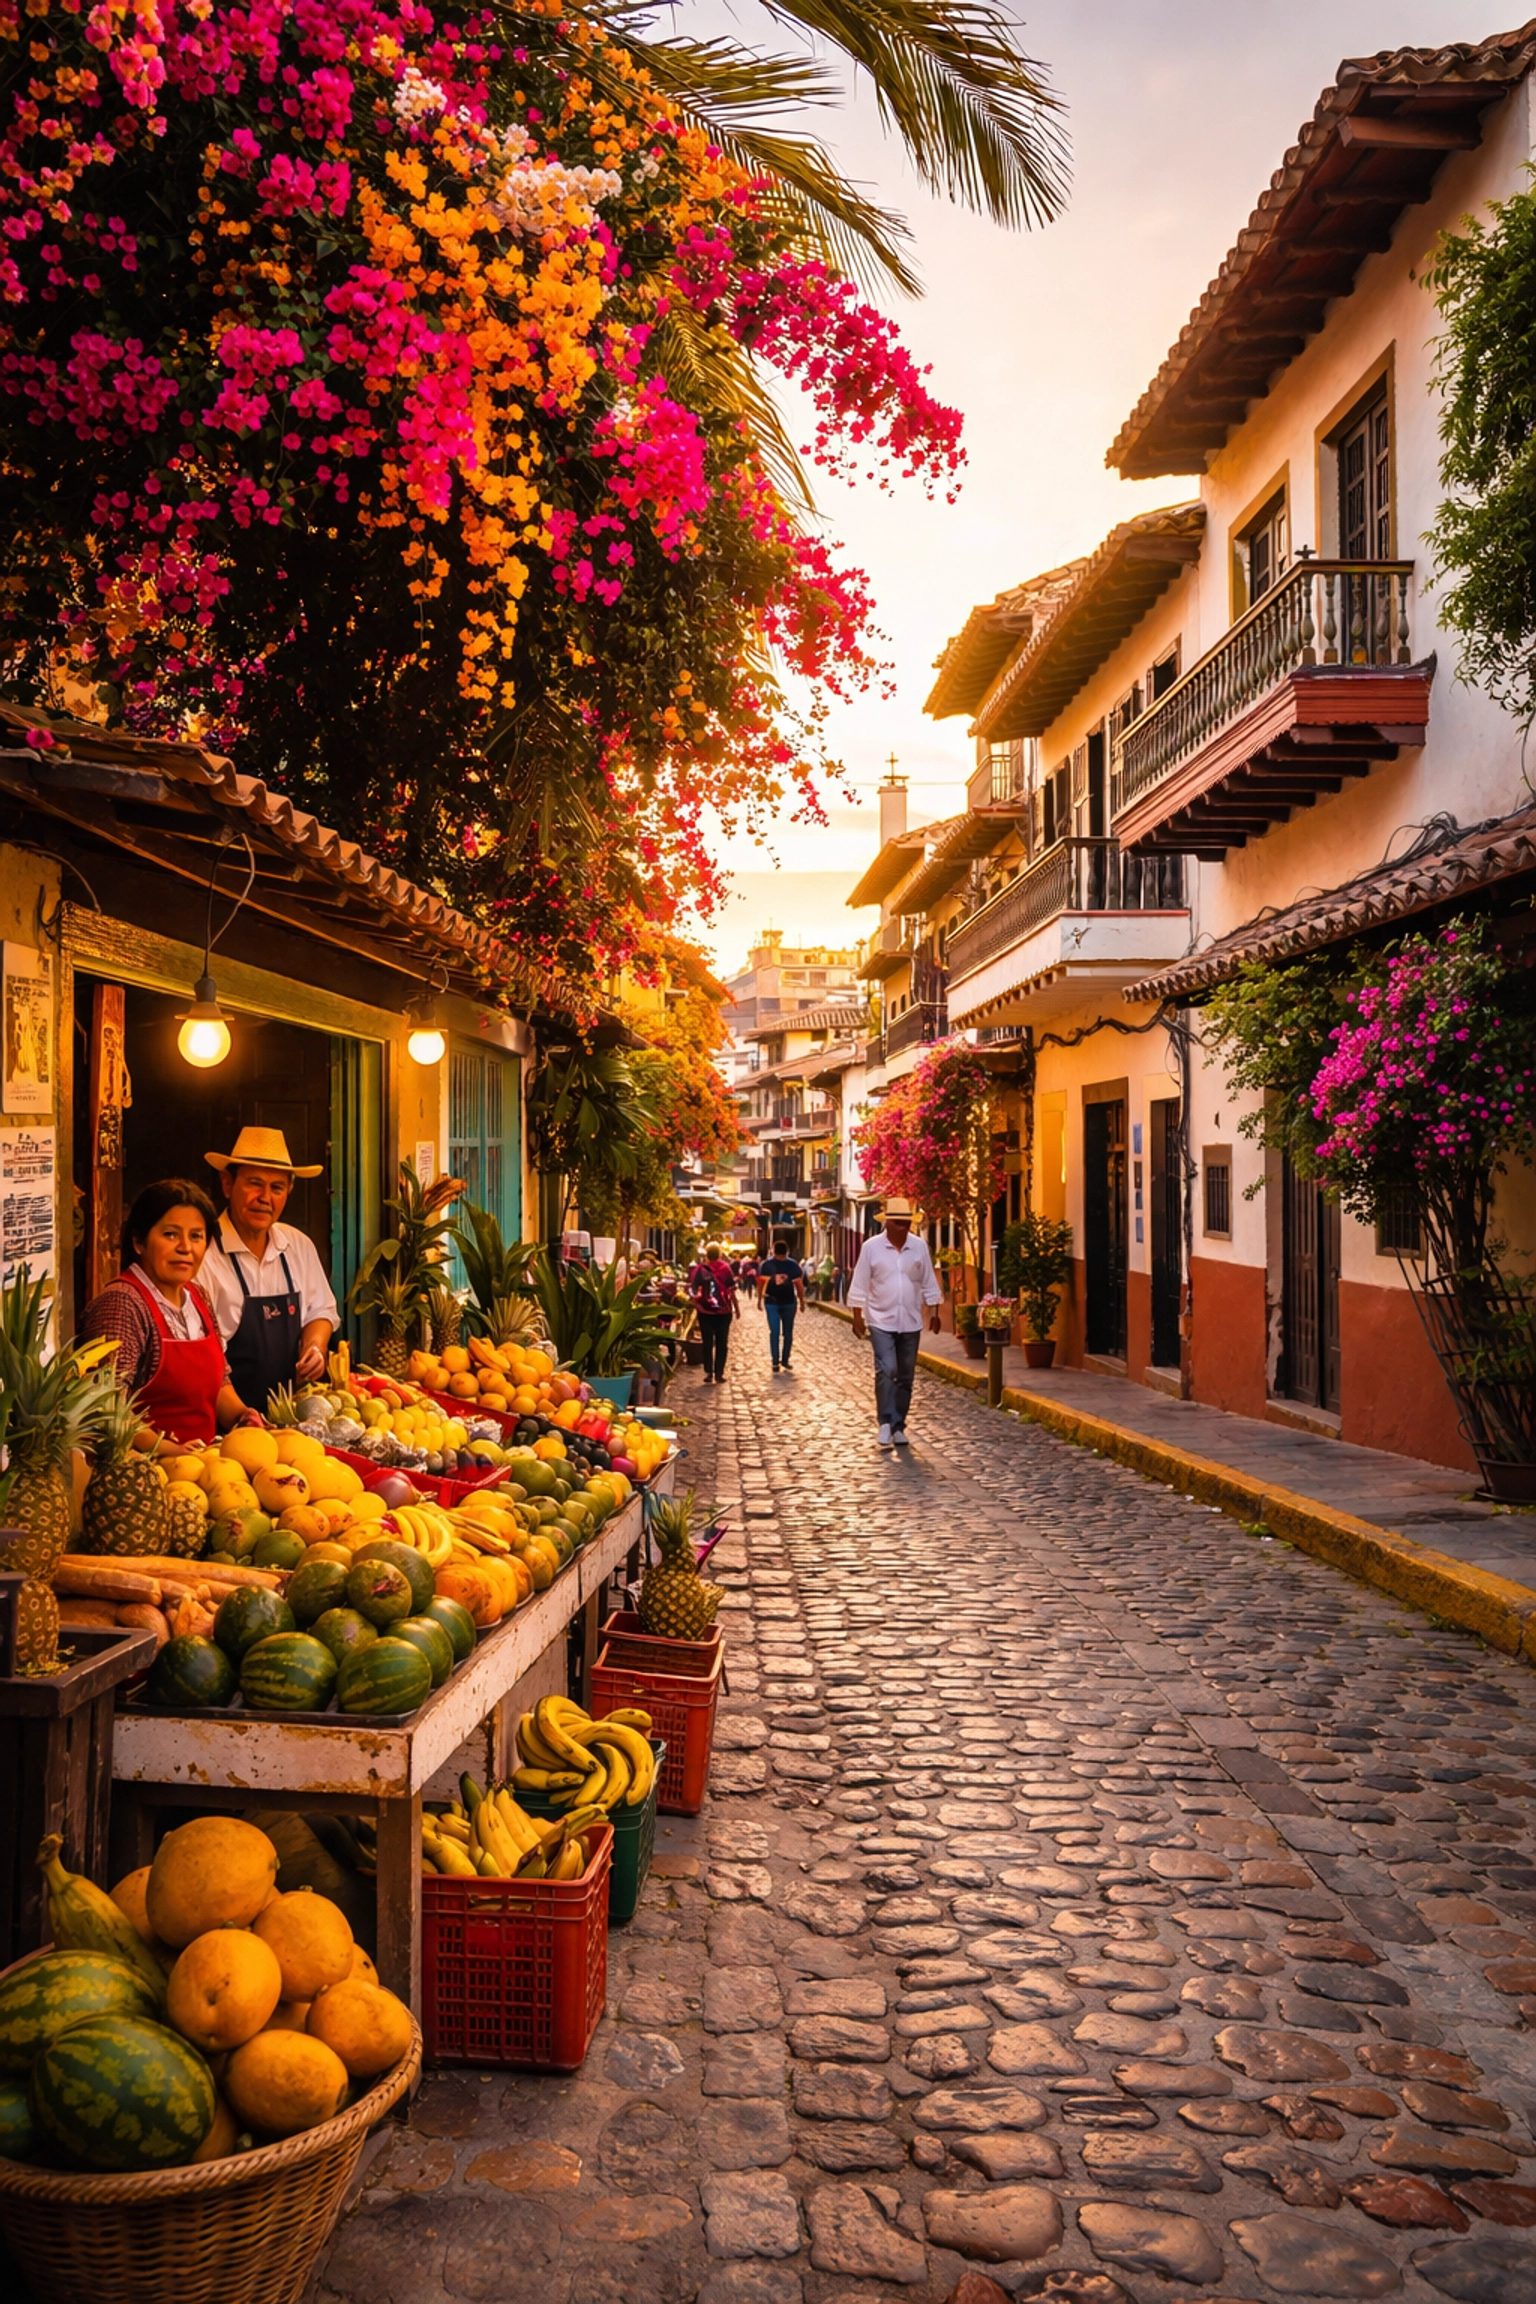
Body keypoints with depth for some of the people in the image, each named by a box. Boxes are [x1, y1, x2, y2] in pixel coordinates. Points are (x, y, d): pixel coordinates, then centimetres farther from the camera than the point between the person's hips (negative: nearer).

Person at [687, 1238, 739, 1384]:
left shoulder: (700, 1268, -4)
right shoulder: (725, 1268, -6)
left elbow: (691, 1288, -7)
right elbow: (731, 1291, -6)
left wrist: (695, 1301, 8)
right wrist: (737, 1308, 2)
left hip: (705, 1311, 1)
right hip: (723, 1311, -1)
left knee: (707, 1343, 9)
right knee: (721, 1343, 7)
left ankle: (709, 1373, 6)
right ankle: (719, 1373, 5)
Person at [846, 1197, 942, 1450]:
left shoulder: (919, 1247, 2)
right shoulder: (871, 1247, -5)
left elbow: (929, 1283, 8)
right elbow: (859, 1285, -2)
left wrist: (933, 1312, 1)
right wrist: (857, 1317, -5)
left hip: (911, 1324, 3)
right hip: (881, 1322, -3)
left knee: (905, 1377, 7)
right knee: (886, 1370, -17)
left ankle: (898, 1427, 16)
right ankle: (886, 1423, -9)